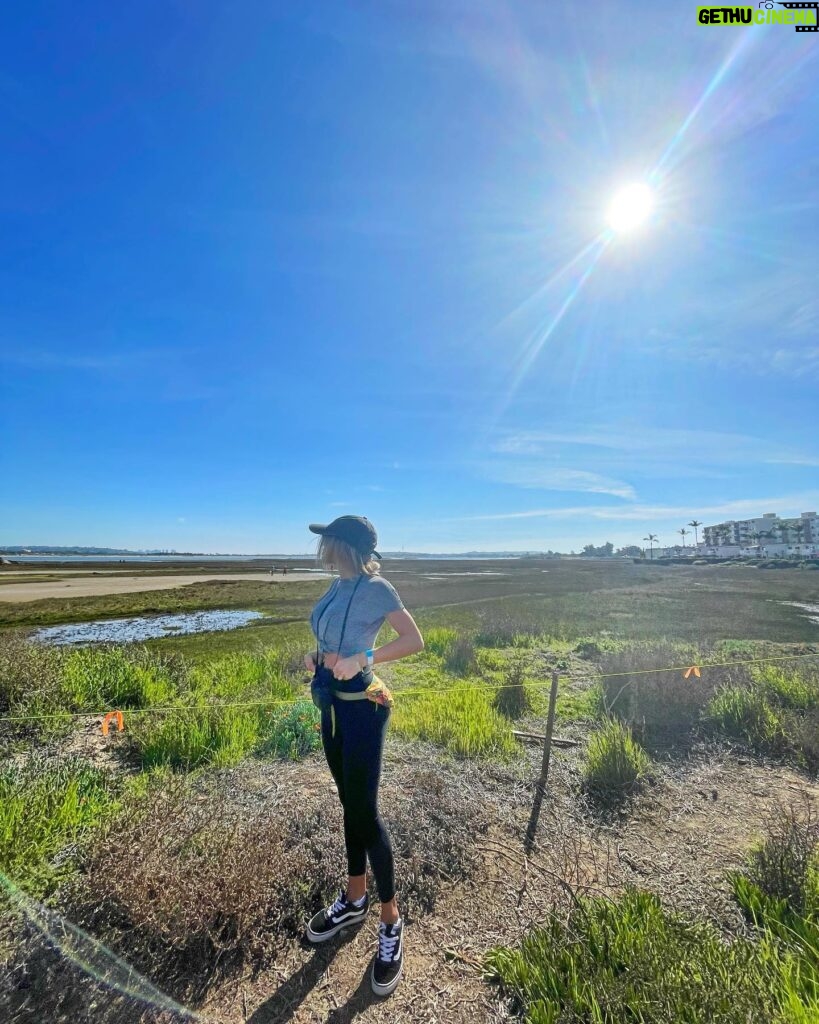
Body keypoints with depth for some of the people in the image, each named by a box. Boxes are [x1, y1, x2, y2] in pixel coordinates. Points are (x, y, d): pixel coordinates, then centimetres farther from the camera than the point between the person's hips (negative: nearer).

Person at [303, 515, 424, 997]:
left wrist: (361, 659, -31)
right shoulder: (338, 586, 6)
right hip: (332, 706, 8)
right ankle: (355, 899, 40)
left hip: (361, 709, -8)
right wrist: (315, 656, -2)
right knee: (349, 803, 20)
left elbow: (414, 639, -23)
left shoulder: (375, 587, -18)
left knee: (364, 812, 2)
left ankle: (392, 922, 23)